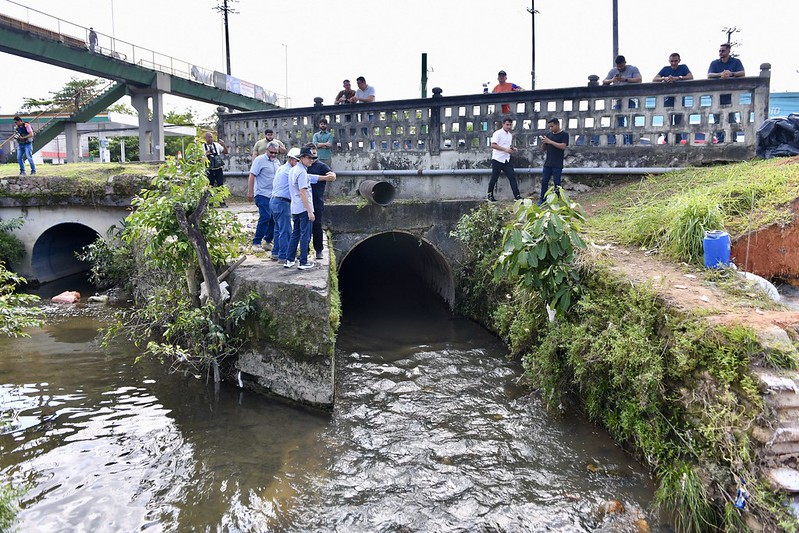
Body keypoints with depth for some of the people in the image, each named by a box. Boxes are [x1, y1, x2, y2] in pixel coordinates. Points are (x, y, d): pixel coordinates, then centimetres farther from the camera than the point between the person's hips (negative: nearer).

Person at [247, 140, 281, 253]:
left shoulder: (277, 162, 16)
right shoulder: (260, 160, -6)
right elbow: (252, 176, -10)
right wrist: (250, 192, -15)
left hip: (274, 195, 7)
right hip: (262, 194, -7)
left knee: (274, 218, 6)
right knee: (265, 217, -16)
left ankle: (268, 242, 18)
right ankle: (256, 243, -9)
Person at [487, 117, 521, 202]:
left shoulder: (510, 135, 16)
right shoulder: (498, 133, -9)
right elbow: (493, 145, -20)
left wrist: (513, 149, 7)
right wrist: (505, 149, -25)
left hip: (506, 160, 7)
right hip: (497, 159, -7)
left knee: (512, 177, -2)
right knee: (494, 178, 3)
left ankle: (517, 196, -3)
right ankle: (490, 196, 16)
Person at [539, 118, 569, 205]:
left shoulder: (564, 134, -2)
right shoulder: (548, 134, 13)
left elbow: (563, 146, -17)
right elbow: (544, 149, 17)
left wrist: (550, 141, -20)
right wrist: (543, 143, -6)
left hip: (557, 165, -5)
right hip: (547, 163, 5)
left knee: (557, 182, -1)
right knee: (544, 181, 4)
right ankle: (542, 199, 9)